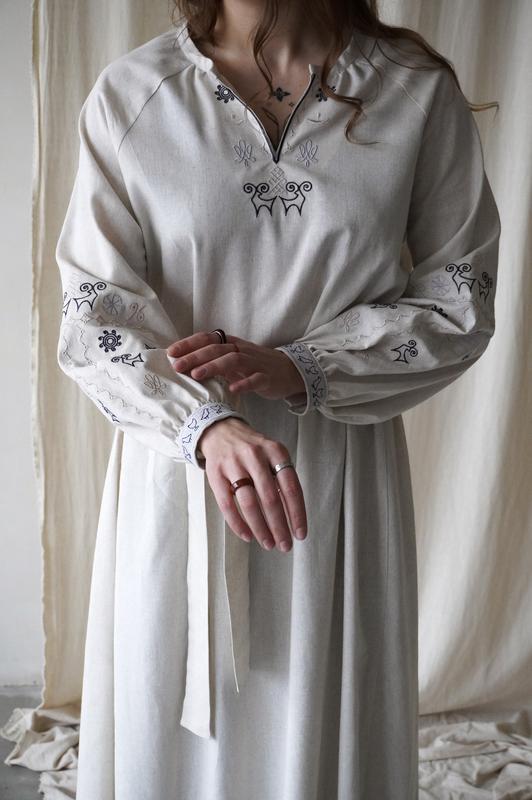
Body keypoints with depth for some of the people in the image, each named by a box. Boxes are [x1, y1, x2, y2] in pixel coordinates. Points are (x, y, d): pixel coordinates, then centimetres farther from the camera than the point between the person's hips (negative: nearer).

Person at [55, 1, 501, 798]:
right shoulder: (129, 94, -3)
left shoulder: (420, 93, -2)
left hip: (340, 484, 0)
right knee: (166, 734, 14)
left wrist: (300, 367, -14)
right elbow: (96, 313, -6)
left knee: (325, 729, 13)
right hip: (176, 474, 1)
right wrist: (206, 424, -24)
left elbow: (459, 300, 0)